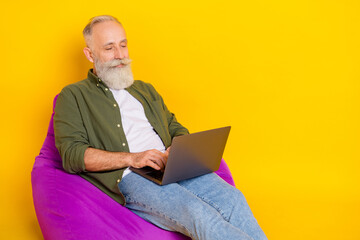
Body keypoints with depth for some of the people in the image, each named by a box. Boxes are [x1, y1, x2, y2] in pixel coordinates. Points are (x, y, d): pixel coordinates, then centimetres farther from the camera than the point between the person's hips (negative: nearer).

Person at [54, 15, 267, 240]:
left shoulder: (145, 89, 30)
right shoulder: (73, 96, 11)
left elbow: (176, 128, 30)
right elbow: (71, 154, -3)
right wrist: (132, 158, -14)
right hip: (129, 178, -5)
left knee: (232, 198, -25)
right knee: (197, 212, -33)